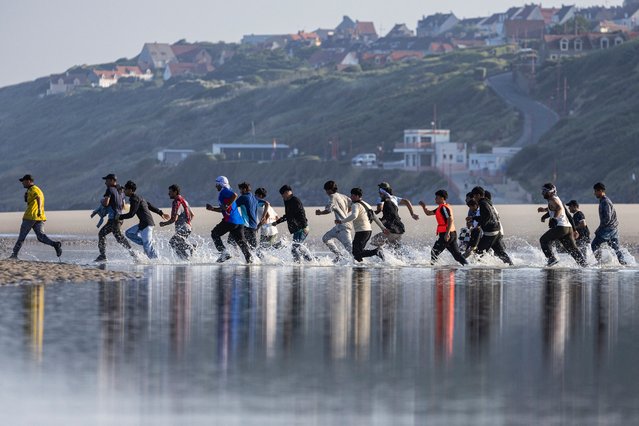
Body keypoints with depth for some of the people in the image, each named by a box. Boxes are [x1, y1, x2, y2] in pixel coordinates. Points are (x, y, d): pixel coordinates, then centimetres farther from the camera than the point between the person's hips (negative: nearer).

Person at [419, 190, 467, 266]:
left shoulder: (443, 208, -12)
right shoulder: (440, 208, 19)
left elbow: (450, 220, -22)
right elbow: (428, 213, 27)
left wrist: (447, 233, -26)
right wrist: (424, 206, 10)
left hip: (445, 234, -10)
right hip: (452, 234, 10)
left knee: (434, 252, -2)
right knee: (456, 254, 9)